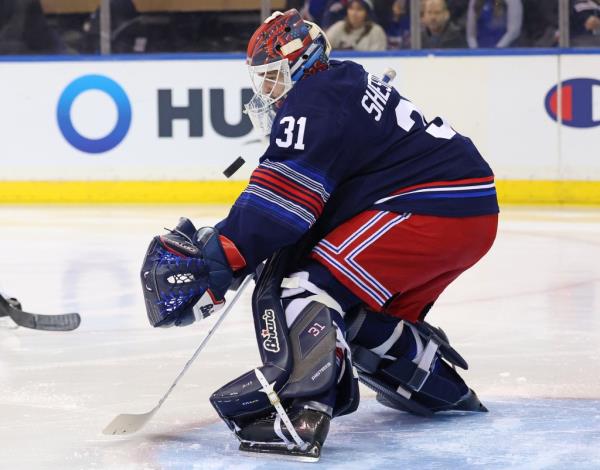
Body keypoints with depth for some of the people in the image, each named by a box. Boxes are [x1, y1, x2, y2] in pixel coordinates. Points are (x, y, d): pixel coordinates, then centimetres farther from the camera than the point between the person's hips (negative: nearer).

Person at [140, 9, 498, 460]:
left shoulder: (313, 103, -10)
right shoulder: (349, 82, 20)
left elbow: (279, 202, -19)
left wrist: (212, 260, -20)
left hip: (430, 211, -10)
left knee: (304, 284, -16)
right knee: (365, 312, 24)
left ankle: (299, 410, -33)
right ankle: (441, 387, 40)